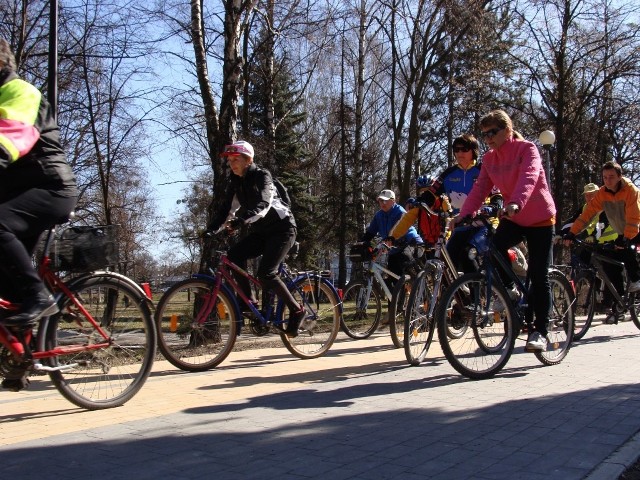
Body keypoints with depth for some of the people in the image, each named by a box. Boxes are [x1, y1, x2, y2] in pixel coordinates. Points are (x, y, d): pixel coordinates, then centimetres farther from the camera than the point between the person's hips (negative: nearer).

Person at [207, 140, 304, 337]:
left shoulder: (262, 176, -16)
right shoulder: (235, 182, 5)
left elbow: (262, 205, -32)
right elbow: (226, 208, 0)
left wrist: (241, 221, -47)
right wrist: (210, 230, -15)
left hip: (281, 228, -7)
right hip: (260, 231, 7)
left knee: (265, 273, -21)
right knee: (234, 254, -18)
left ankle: (296, 310, -6)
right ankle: (248, 299, -6)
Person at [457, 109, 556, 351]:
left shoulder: (527, 149, -14)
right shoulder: (489, 159, 2)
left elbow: (529, 177, -33)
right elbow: (479, 189, -7)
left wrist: (516, 203, -51)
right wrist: (463, 216, -23)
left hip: (540, 218, -4)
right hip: (512, 218, 4)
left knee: (539, 277, -3)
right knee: (494, 248, -26)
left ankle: (539, 332, 8)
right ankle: (509, 290, 1)